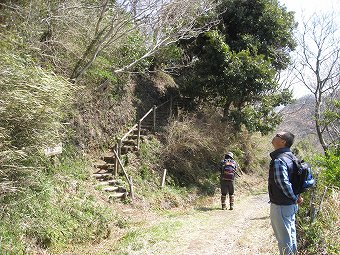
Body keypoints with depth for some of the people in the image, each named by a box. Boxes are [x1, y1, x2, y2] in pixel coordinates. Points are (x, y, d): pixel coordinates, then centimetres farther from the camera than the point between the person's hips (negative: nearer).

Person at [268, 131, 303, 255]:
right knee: (291, 233, 22)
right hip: (291, 204, 9)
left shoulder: (279, 160, -24)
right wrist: (297, 196, 11)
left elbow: (283, 183, -27)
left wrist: (295, 198, -14)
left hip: (281, 206, -9)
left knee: (284, 238, 4)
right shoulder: (291, 156, 6)